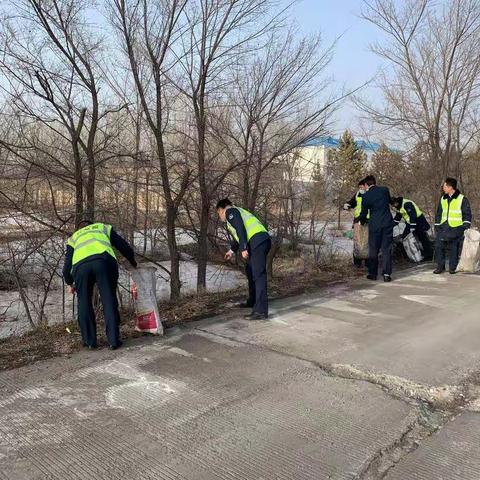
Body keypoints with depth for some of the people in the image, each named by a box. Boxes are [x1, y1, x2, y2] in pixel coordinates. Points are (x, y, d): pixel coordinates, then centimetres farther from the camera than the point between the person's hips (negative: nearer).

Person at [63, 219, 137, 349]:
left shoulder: (73, 237, 38)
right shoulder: (104, 227, 37)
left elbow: (67, 265, 30)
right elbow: (124, 247, 29)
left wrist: (70, 283, 45)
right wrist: (133, 263, 45)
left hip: (81, 264, 1)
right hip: (104, 261, -1)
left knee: (84, 303, 16)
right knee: (109, 301, 6)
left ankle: (90, 341, 18)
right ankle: (114, 340, 5)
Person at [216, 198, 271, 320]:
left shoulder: (230, 211, 3)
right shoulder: (237, 211, 33)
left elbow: (240, 229, -12)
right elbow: (237, 235, 43)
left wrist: (243, 248, -16)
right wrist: (232, 251, 51)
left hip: (257, 241, -10)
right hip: (261, 241, 10)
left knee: (258, 275, -14)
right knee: (251, 272, 23)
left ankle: (261, 311, -19)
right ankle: (253, 302, 35)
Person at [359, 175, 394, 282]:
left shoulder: (366, 196, -5)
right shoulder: (385, 190, 2)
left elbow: (364, 213, 4)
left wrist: (362, 222, 23)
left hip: (375, 225, -2)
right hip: (387, 223, 2)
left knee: (373, 249, 9)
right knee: (386, 249, 5)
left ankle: (373, 273, 15)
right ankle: (387, 274, 2)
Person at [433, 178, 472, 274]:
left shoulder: (462, 199, -3)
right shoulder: (442, 199, 12)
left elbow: (467, 214, -1)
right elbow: (438, 214, 18)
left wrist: (466, 225, -8)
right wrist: (437, 226, 13)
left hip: (456, 228, -4)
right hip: (443, 228, 5)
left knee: (454, 248, -1)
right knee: (439, 246, -2)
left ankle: (453, 267, 11)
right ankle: (440, 266, 8)